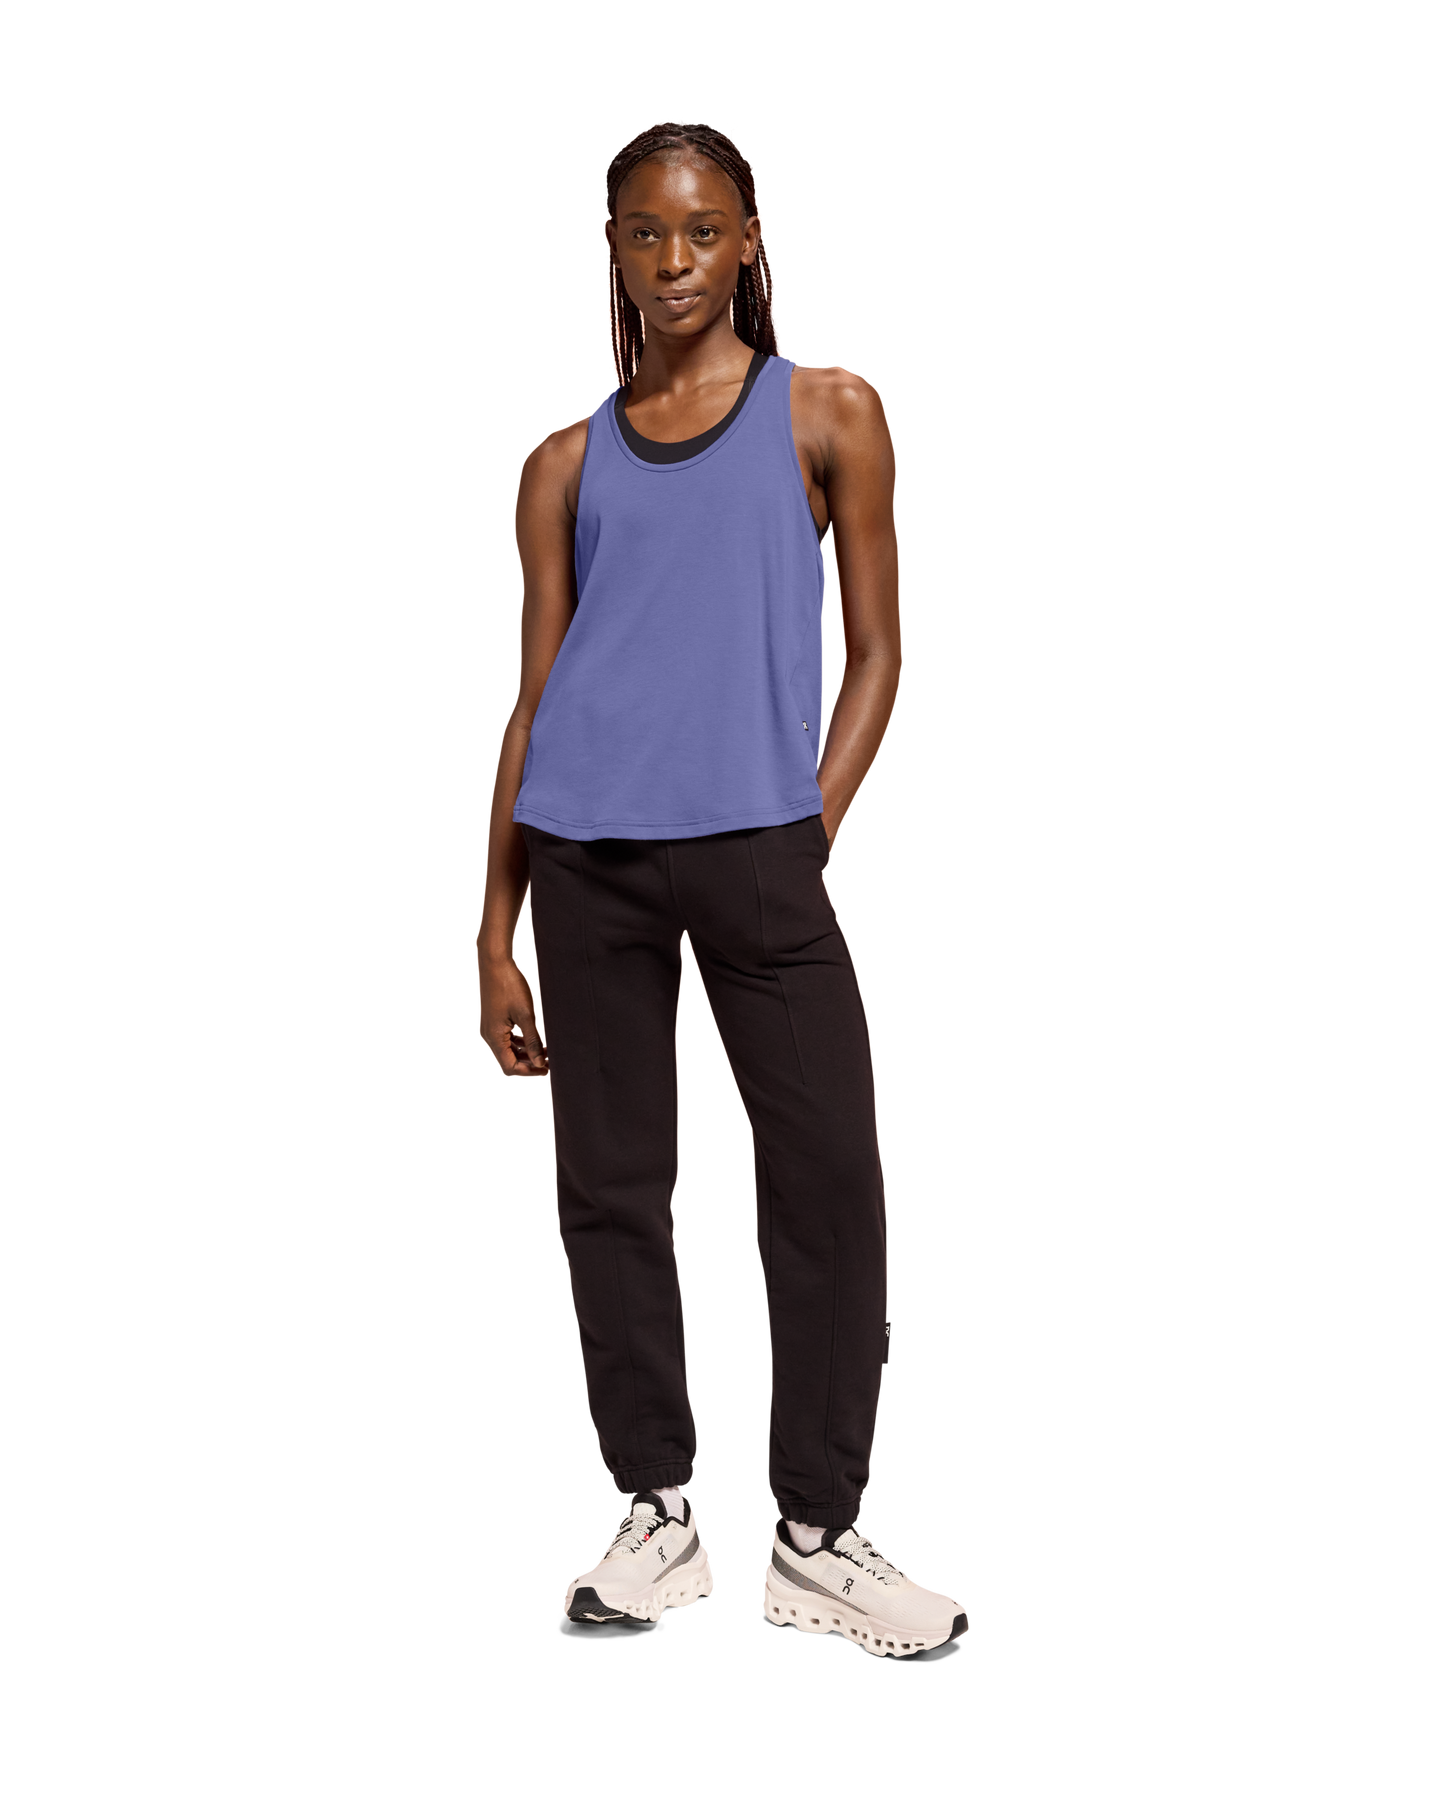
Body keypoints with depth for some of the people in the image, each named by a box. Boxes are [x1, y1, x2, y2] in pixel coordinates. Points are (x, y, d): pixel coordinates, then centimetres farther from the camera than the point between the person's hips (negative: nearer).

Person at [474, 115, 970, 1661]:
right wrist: (496, 932, 9)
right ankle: (656, 1517, 18)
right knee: (610, 1184, 5)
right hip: (585, 853, 2)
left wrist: (807, 839, -4)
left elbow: (874, 652, 8)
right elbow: (533, 694, 13)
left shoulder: (829, 413, 10)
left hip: (755, 848, -2)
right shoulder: (569, 461, 14)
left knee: (831, 1177, -5)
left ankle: (818, 1539, 8)